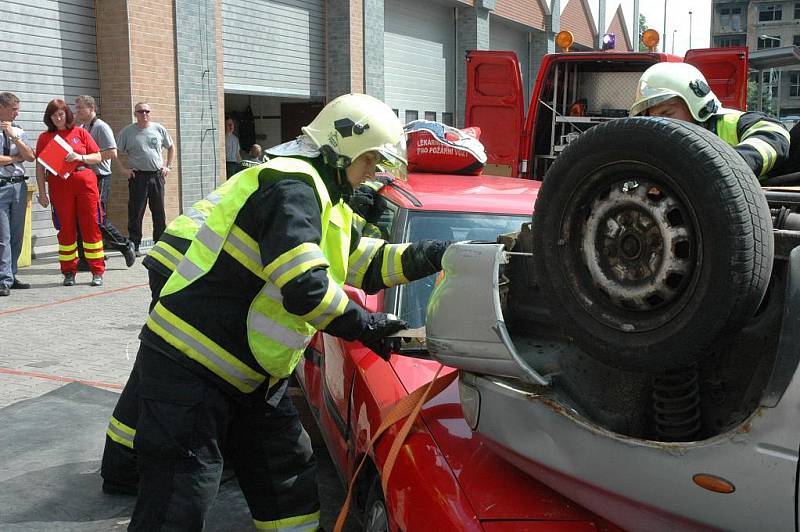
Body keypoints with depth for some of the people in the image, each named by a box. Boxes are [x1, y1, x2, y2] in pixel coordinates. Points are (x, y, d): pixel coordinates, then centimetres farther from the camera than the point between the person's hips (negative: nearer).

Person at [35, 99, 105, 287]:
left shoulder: (80, 132, 9)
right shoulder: (45, 137, 8)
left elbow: (97, 157, 7)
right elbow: (40, 167, 5)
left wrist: (80, 157, -11)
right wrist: (42, 192, -2)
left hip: (85, 181, 0)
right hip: (59, 185, 0)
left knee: (91, 226, -1)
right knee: (66, 228, 3)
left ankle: (97, 271, 4)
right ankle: (69, 272, 12)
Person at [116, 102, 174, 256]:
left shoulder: (159, 129, 8)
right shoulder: (128, 131, 1)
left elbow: (171, 147, 19)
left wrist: (167, 166, 10)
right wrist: (123, 169, -5)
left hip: (157, 175, 3)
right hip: (137, 176, -2)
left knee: (159, 212, 7)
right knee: (136, 213, -3)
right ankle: (134, 246, 3)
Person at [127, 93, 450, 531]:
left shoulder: (323, 199, 14)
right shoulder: (292, 186, -19)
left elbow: (365, 265, 16)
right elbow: (304, 287, -28)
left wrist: (435, 255, 6)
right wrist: (365, 325, -13)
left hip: (245, 377, 10)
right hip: (190, 367, -10)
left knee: (287, 487, 15)